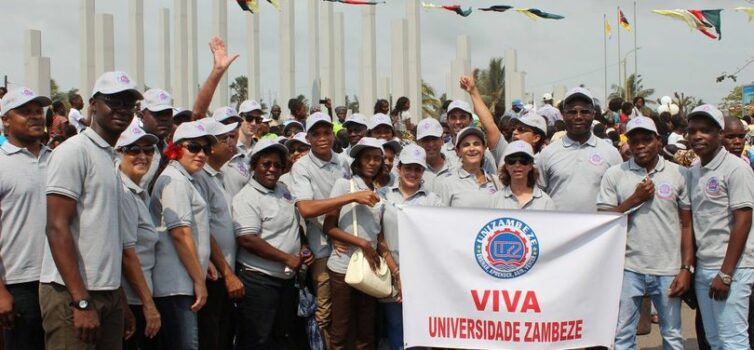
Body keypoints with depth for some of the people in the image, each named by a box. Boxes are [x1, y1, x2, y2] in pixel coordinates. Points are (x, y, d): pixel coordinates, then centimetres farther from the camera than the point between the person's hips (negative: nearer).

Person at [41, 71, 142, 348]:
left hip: (108, 293, 8)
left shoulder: (112, 157, 17)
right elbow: (57, 227, -15)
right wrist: (82, 301, -20)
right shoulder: (74, 151, -8)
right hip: (72, 295, -8)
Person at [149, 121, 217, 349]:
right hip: (176, 285, -10)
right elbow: (180, 233, -17)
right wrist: (199, 280, -15)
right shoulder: (175, 180, -9)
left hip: (181, 284, 10)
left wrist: (202, 270, 19)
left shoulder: (184, 180, 22)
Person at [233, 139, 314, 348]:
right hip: (259, 280, -8)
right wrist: (287, 258, -18)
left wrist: (303, 248, 4)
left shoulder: (284, 191, 11)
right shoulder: (247, 197, -13)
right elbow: (248, 240, -22)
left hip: (287, 278, 8)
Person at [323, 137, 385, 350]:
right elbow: (328, 227, -7)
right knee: (340, 330, 1)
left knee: (366, 332, 8)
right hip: (343, 266, -4)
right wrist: (361, 243, -15)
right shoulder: (343, 185, -1)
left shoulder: (379, 194, 13)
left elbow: (379, 234, 15)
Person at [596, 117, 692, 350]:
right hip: (629, 269, 0)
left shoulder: (679, 174, 3)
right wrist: (635, 200, -10)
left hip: (669, 269, 0)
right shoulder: (615, 175, 3)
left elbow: (687, 225, 4)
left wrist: (687, 269, -2)